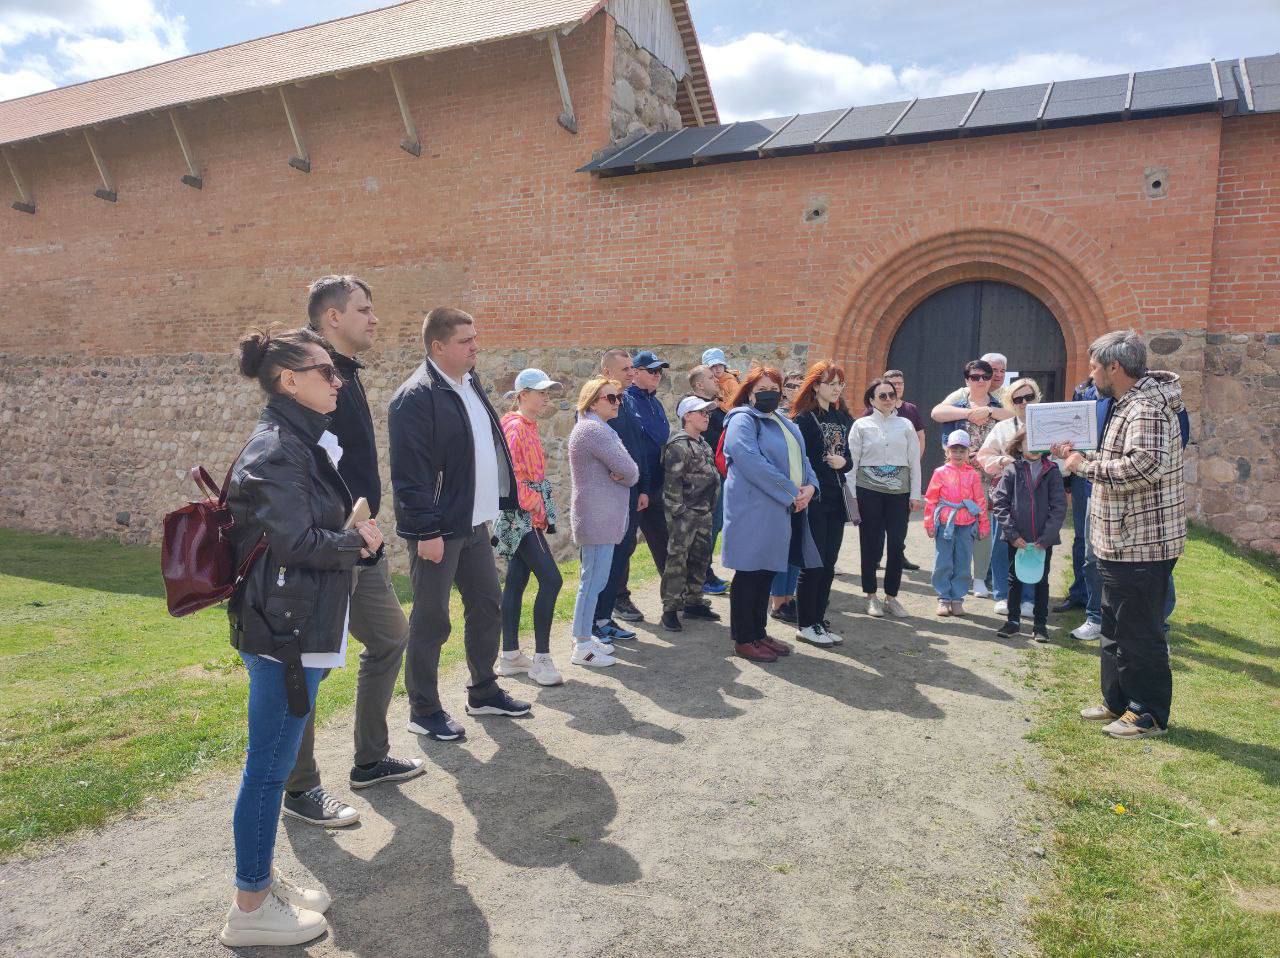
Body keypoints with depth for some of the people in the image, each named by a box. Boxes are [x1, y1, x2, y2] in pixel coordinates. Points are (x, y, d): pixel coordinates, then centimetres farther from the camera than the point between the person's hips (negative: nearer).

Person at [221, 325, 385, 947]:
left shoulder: (301, 441, 13)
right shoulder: (277, 448, -17)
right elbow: (295, 541, -22)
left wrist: (356, 540, 1)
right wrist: (357, 542, -7)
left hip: (298, 625, 10)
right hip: (283, 629, -10)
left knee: (273, 764, 19)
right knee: (270, 768, 2)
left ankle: (263, 880, 34)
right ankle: (250, 910, 18)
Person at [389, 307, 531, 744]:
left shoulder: (470, 383, 11)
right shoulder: (416, 397, -17)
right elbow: (409, 473, -20)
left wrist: (498, 503, 14)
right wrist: (426, 531, -21)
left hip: (475, 523, 9)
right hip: (438, 530, -9)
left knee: (487, 606, 17)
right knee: (430, 621, 3)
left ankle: (484, 692, 33)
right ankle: (424, 711, 19)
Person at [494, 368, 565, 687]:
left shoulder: (528, 426, 15)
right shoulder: (514, 426, -14)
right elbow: (510, 474, -21)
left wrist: (541, 508, 13)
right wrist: (535, 506, -15)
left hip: (527, 517, 10)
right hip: (522, 516, -10)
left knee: (516, 582, 11)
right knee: (551, 579, -13)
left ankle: (510, 656, 17)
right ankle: (542, 658, -7)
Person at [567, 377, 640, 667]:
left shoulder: (600, 429, 17)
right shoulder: (593, 429, -15)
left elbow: (630, 472, 12)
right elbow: (628, 470, -20)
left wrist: (623, 474, -9)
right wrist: (627, 475, 1)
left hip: (603, 517, 10)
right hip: (598, 519, -10)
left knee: (593, 580, 15)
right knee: (593, 580, -5)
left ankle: (584, 637, 24)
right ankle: (582, 647, 2)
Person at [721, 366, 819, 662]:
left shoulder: (785, 424, 20)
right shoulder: (743, 421, -10)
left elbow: (800, 458, 19)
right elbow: (752, 463, -22)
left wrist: (810, 486, -3)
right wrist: (791, 492, -19)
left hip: (785, 511, 9)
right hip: (754, 511, -9)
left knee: (768, 571, 14)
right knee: (750, 573, -1)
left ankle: (759, 632, 26)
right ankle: (743, 640, 8)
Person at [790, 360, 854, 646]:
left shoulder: (844, 419, 13)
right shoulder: (804, 418, -8)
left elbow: (852, 456, 17)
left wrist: (844, 462, -4)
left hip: (836, 501, 7)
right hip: (813, 501, -6)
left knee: (828, 564, 9)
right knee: (813, 564, -2)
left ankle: (818, 621, 19)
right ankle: (805, 625, 8)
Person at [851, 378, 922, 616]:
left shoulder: (905, 426, 9)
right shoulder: (861, 425, 3)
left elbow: (914, 461, 8)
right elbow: (852, 460, 1)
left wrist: (915, 495, 3)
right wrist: (852, 494, -5)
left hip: (899, 491, 2)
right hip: (869, 491, -2)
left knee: (897, 544, 1)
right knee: (871, 544, 2)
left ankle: (891, 597, 15)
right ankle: (872, 596, 16)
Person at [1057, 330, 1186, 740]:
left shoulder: (1147, 409, -20)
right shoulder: (1126, 405, 14)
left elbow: (1144, 466, -33)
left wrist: (1087, 465, -24)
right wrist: (1077, 456, 11)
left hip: (1142, 546, -11)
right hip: (1121, 542, 11)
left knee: (1140, 633, 1)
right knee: (1115, 628, 19)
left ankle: (1150, 715, 15)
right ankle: (1118, 701, 32)